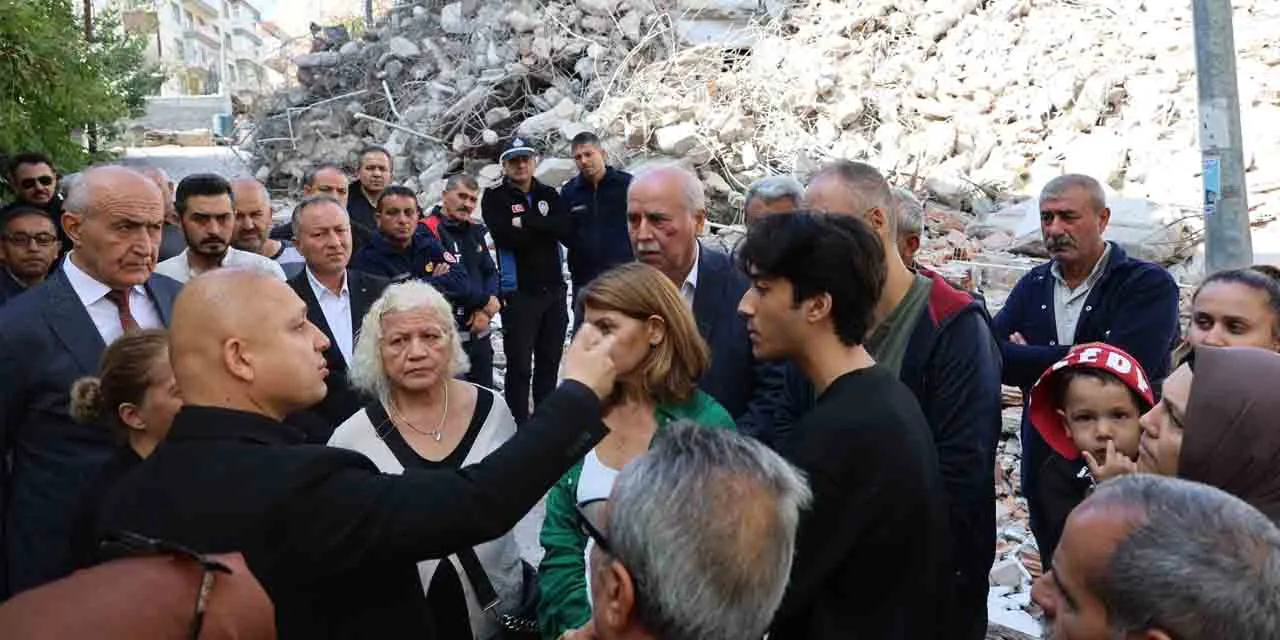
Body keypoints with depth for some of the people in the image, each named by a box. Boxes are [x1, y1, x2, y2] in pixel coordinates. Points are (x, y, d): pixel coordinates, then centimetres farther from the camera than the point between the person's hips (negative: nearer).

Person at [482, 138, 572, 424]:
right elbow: (507, 236, -16)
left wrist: (526, 221, -14)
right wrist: (545, 228, -7)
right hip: (518, 293, -4)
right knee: (519, 365, -4)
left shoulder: (549, 195, 12)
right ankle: (519, 425, 4)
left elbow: (566, 228, -6)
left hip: (553, 290, 4)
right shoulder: (495, 198, 1)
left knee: (549, 362, 12)